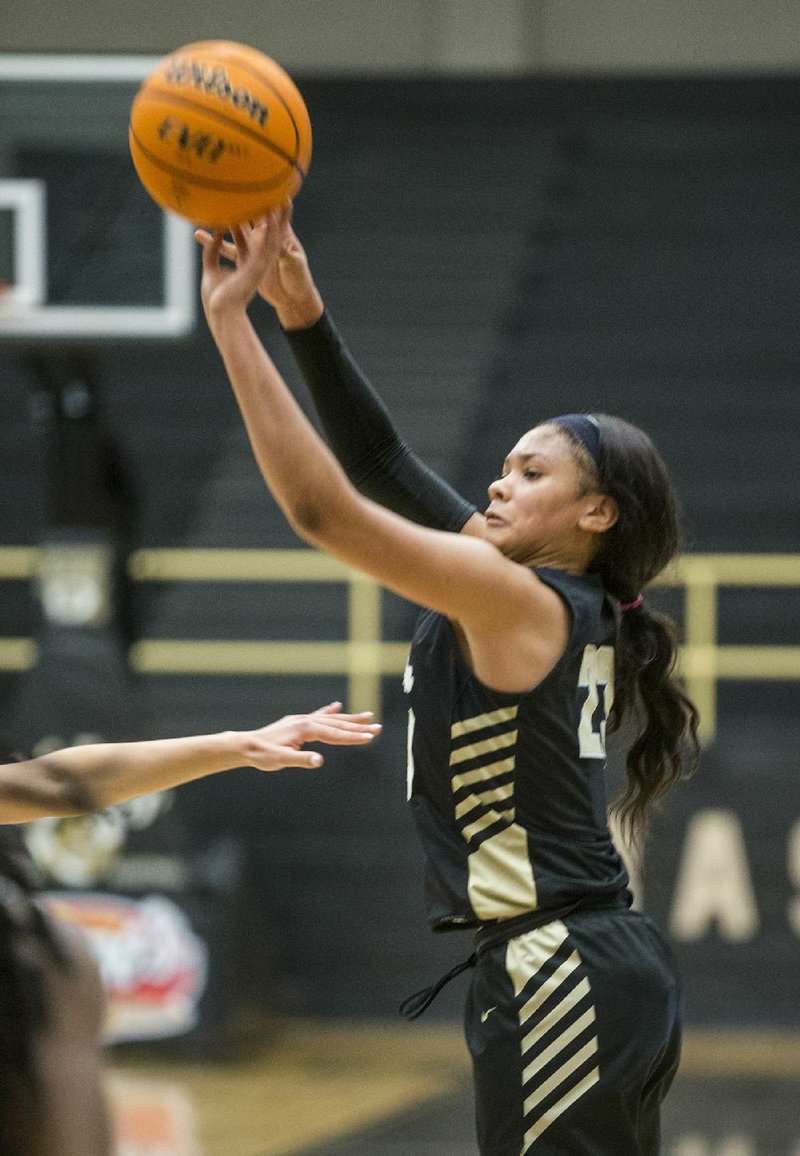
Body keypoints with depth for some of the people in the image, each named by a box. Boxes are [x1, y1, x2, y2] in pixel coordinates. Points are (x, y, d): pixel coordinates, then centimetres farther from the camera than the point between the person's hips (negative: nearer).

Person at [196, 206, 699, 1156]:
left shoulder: (524, 603, -11)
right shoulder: (564, 605, 14)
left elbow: (322, 507, -17)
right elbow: (379, 468, 15)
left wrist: (230, 321, -13)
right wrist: (303, 314, 9)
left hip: (556, 981, -9)